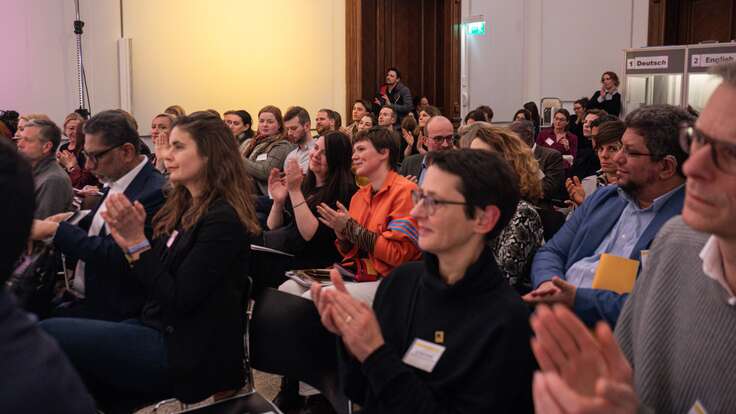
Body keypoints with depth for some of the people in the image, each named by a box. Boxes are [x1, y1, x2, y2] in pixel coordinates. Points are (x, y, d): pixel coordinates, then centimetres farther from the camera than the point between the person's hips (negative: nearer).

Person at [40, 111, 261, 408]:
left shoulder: (223, 220, -17)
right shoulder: (183, 207, 10)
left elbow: (177, 301, -19)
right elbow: (151, 282, 12)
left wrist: (138, 242, -21)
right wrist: (129, 243, -4)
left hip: (187, 355, -9)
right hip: (159, 329, 9)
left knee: (48, 335, -12)